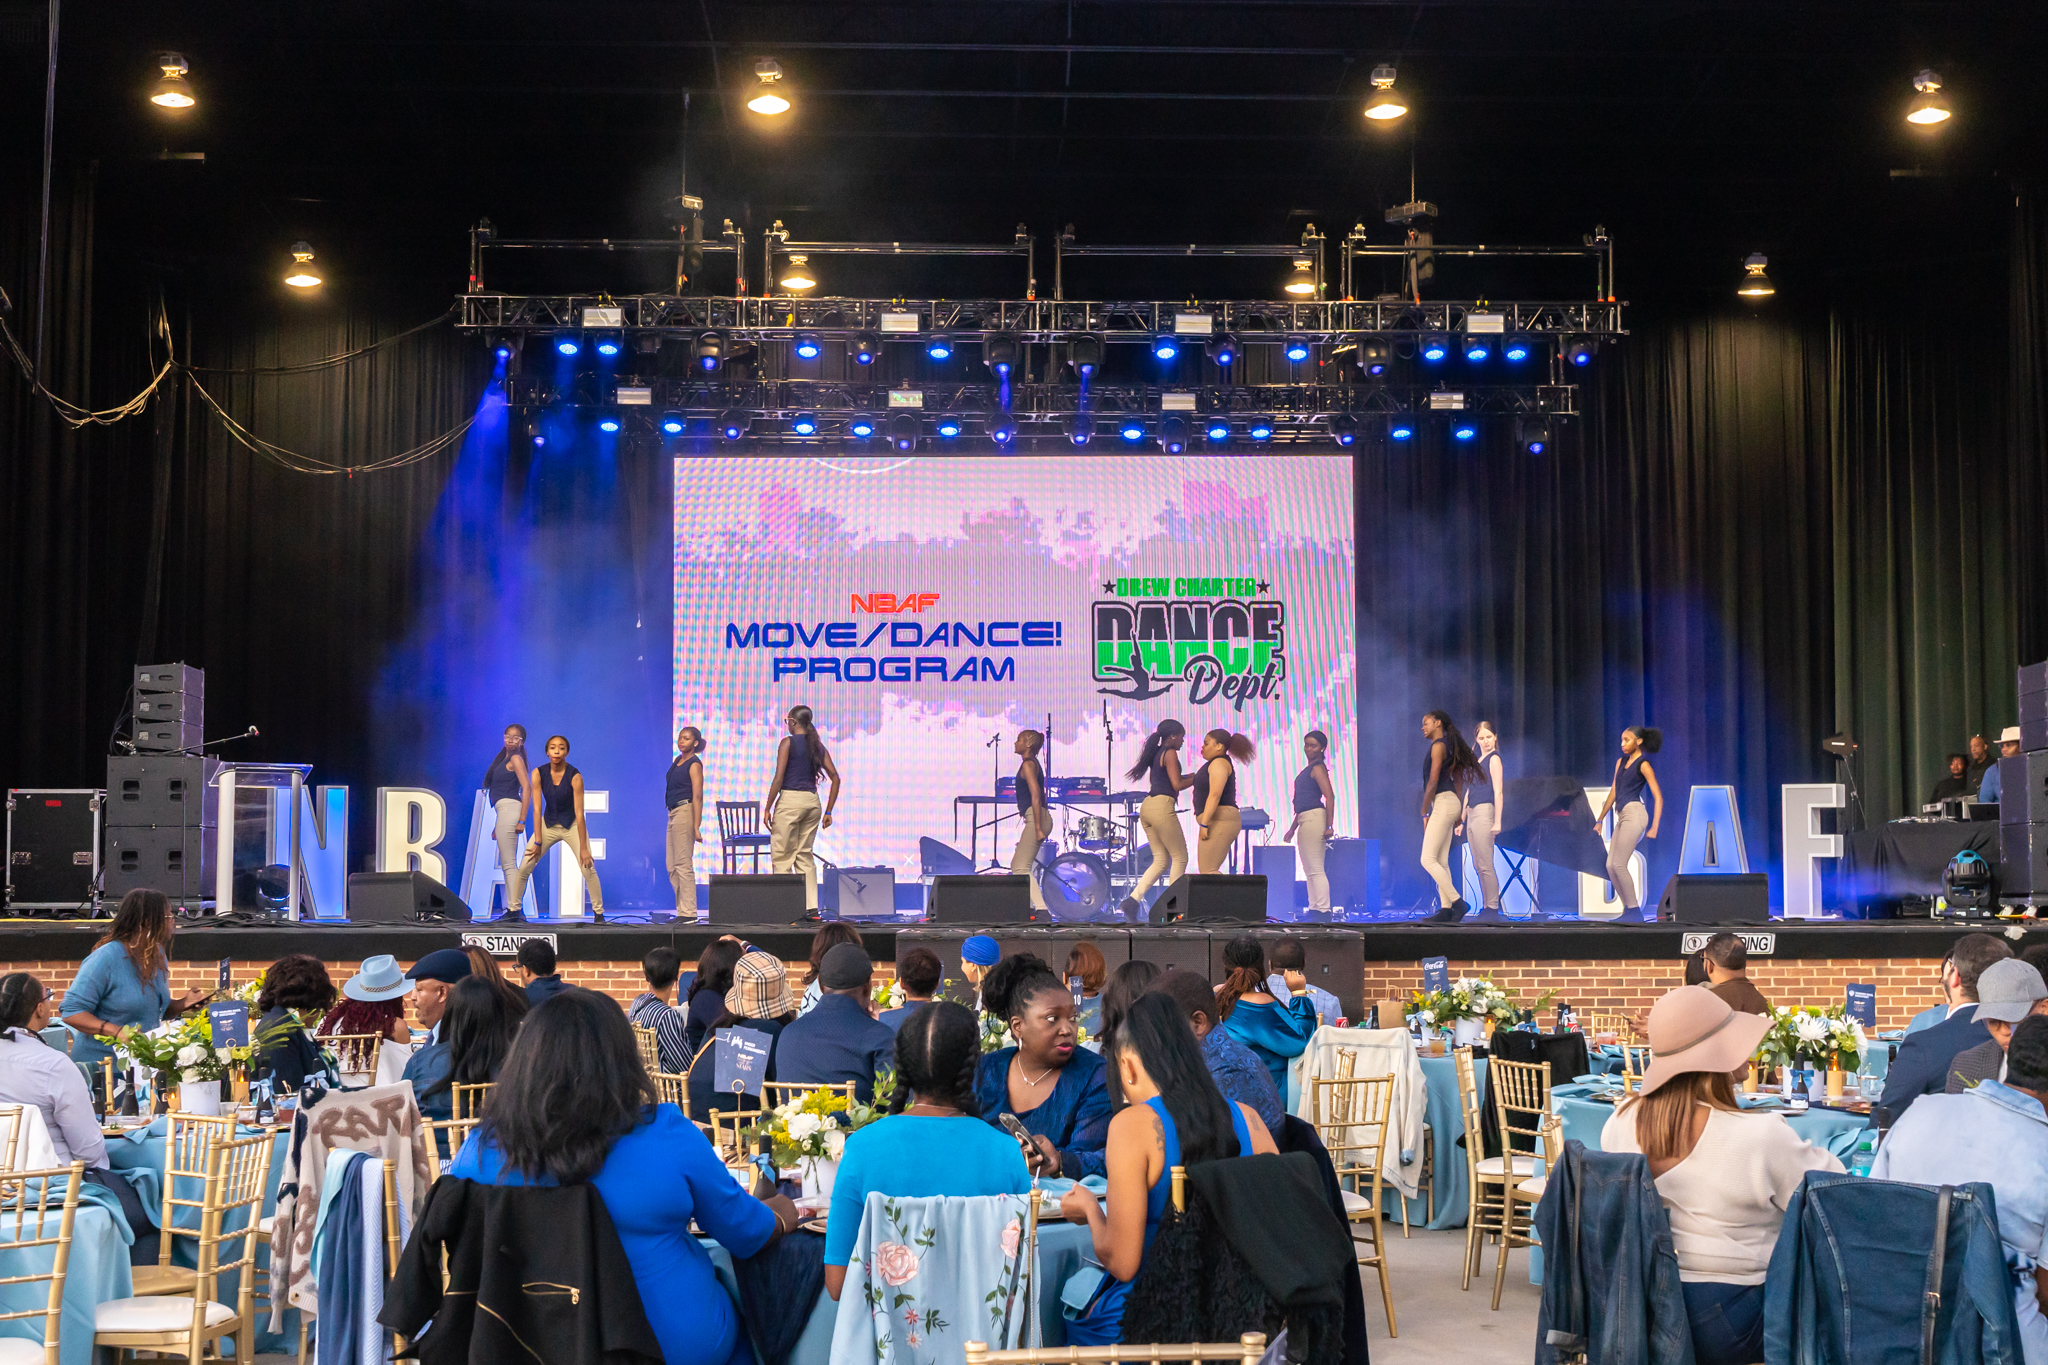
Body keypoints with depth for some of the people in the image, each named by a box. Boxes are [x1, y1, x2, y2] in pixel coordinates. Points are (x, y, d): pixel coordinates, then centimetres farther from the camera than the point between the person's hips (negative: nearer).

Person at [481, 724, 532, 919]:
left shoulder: (516, 759, -5)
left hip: (509, 808, -10)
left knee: (508, 864, -11)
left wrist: (522, 820, -19)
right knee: (507, 864, 10)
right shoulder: (504, 758, 21)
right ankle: (513, 909, 11)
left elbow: (527, 788, -14)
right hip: (503, 810, 10)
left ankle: (515, 910, -14)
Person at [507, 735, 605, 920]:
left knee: (588, 868, -15)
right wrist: (538, 842, -16)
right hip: (548, 824, 2)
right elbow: (537, 809, -14)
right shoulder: (538, 773, -15)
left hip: (572, 825, -2)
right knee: (524, 867, -6)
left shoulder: (575, 776, -22)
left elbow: (579, 813, -21)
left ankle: (598, 913, -2)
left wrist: (583, 848, -21)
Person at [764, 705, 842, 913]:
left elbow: (778, 778, -11)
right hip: (812, 801, 6)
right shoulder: (817, 745, 11)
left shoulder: (788, 743, -5)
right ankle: (810, 906, 5)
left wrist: (768, 808, -7)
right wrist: (828, 811, 13)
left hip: (790, 800, -6)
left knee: (782, 856, 1)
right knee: (805, 855, 12)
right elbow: (835, 778, 10)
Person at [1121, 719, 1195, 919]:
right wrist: (1195, 779, 3)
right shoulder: (1170, 753, -7)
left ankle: (1133, 899, -5)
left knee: (1161, 860, 10)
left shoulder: (1156, 753, 20)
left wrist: (1187, 777, 25)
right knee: (1180, 858, 2)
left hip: (1147, 806, 9)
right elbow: (1177, 785, -12)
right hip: (1162, 807, -9)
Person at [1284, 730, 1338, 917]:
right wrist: (1292, 828, 28)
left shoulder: (1318, 768, -8)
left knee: (1316, 869, -10)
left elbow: (1330, 796, -18)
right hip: (1305, 821, 10)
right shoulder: (1309, 769, 21)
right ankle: (1314, 909, 16)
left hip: (1314, 818, -10)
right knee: (1309, 870, 12)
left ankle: (1323, 909, -10)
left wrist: (1329, 825, -24)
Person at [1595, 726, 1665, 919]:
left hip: (1634, 814, -8)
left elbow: (1658, 797, -8)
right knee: (1611, 866, 2)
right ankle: (1628, 909, 7)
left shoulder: (1643, 765, -5)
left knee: (1619, 864, -13)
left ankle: (1634, 910, -7)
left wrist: (1654, 828, -14)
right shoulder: (1621, 762, 17)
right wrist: (1600, 819, 21)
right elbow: (1613, 792, 22)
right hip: (1622, 817, 8)